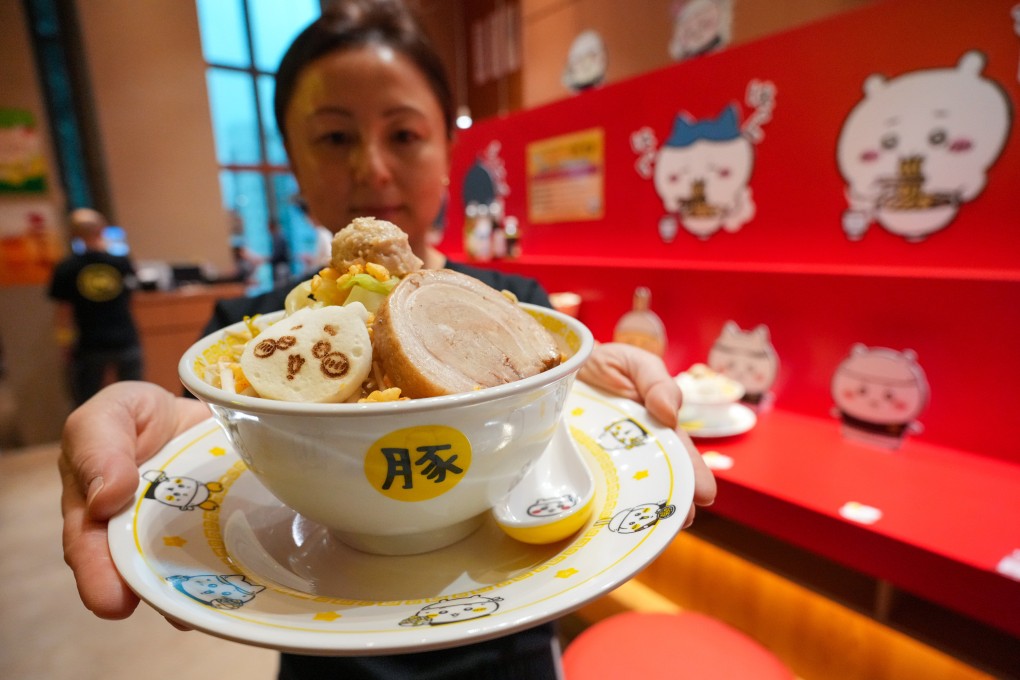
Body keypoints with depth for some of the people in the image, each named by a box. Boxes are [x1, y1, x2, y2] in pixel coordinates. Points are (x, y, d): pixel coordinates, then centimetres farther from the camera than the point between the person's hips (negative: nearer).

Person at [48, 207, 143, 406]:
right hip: (126, 341, 1)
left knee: (86, 404, 12)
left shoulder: (65, 268, -7)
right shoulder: (122, 261, -6)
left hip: (89, 346, -1)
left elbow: (64, 311, -5)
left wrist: (67, 345, 7)